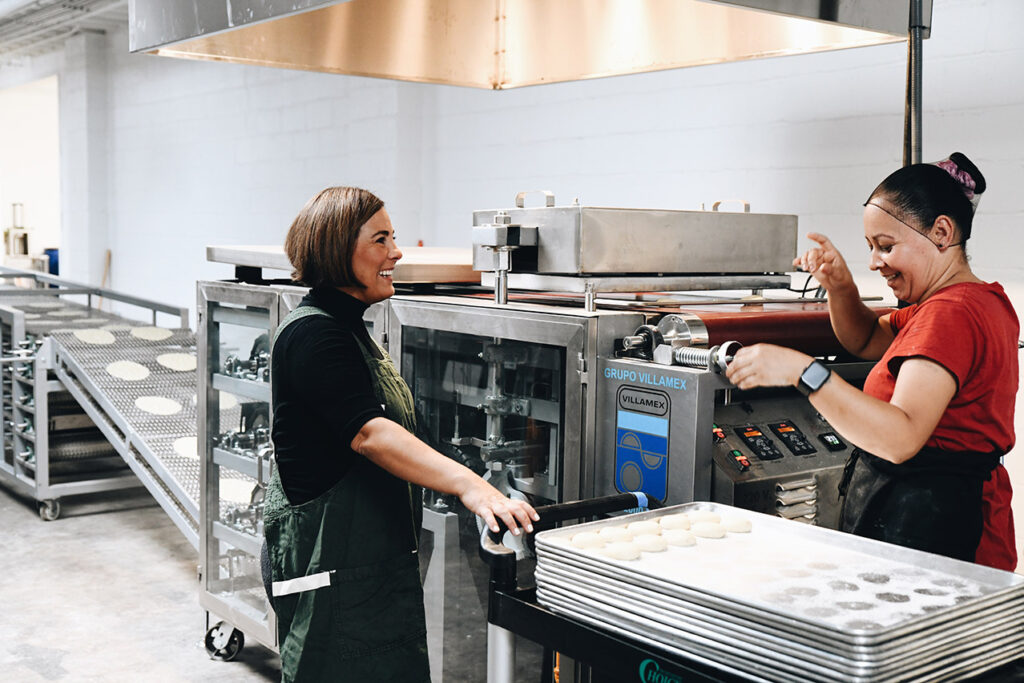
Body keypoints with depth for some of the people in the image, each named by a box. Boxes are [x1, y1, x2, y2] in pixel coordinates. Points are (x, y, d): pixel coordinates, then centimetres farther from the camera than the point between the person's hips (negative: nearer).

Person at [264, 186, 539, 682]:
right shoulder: (312, 333, -18)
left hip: (371, 547, 10)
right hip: (330, 554, -10)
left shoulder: (347, 326, 15)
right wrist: (468, 485, -39)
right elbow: (368, 433, -30)